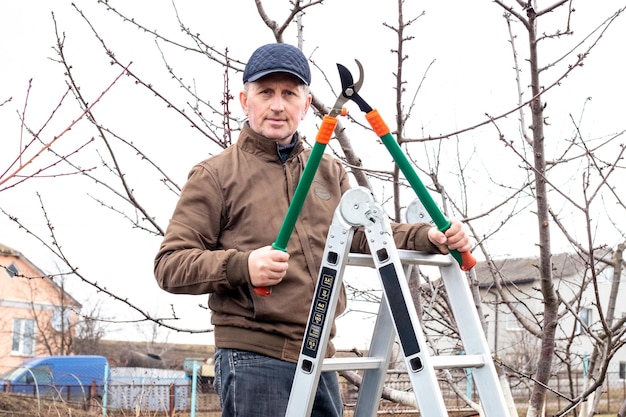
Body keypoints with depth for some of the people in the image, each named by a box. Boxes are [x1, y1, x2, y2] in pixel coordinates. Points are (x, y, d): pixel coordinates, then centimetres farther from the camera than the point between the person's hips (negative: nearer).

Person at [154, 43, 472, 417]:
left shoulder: (330, 172, 18)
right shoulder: (215, 175, 1)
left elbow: (367, 233, 13)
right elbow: (170, 265, -4)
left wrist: (427, 237, -6)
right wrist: (241, 266, -21)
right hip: (253, 361, -5)